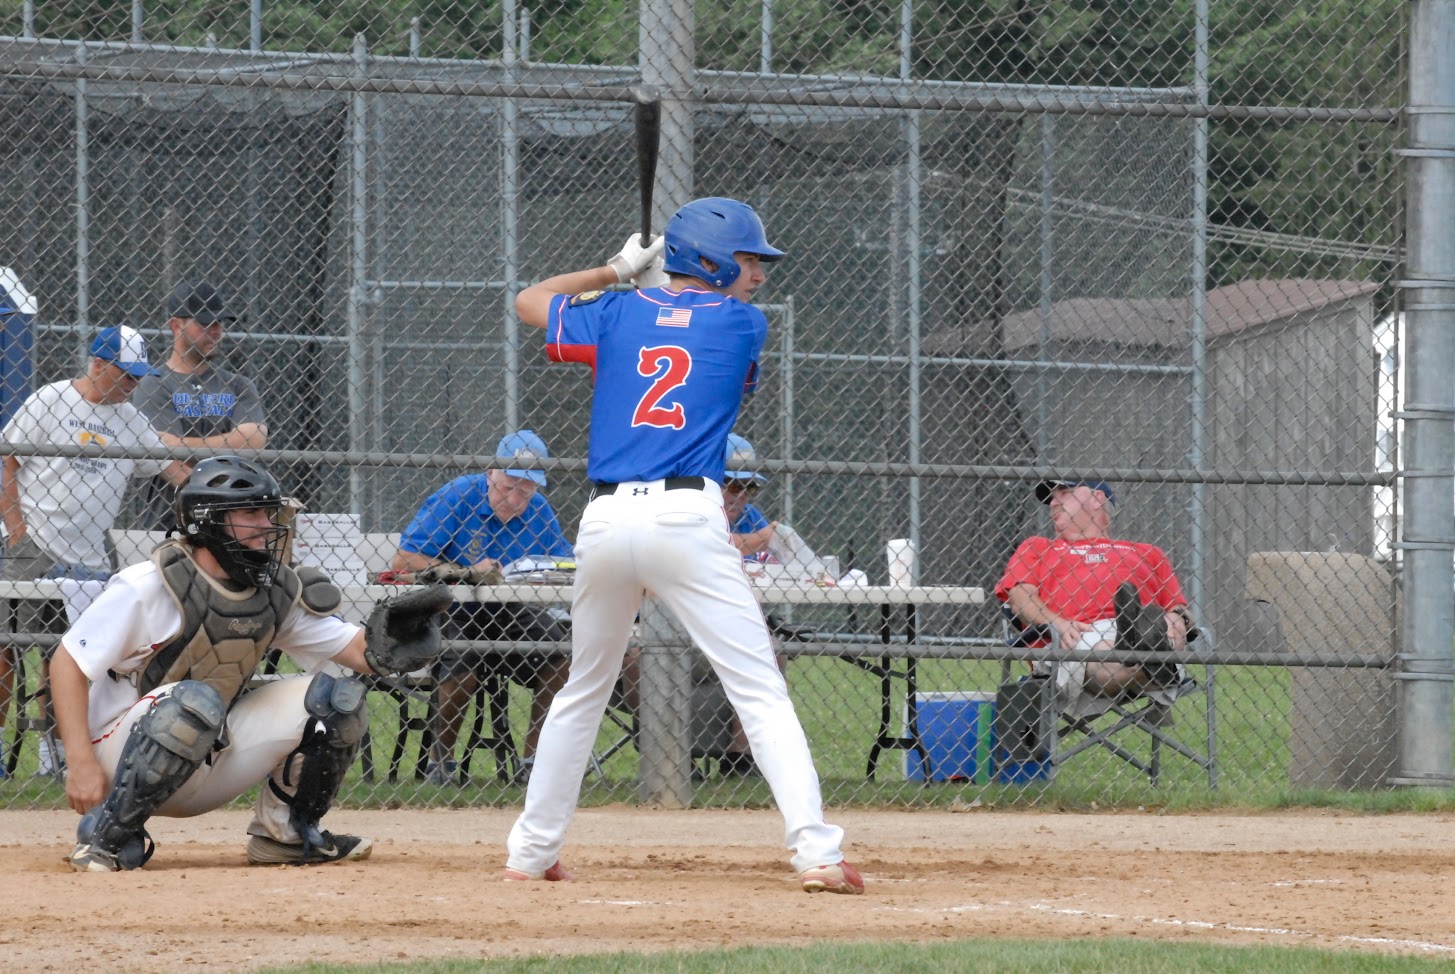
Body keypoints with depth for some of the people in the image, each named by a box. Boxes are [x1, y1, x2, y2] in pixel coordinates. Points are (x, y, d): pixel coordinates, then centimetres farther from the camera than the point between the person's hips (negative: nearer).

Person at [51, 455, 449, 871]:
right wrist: (81, 764, -24)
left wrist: (380, 643, -26)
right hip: (122, 754, -6)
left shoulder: (277, 591, 0)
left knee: (336, 698, -6)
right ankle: (105, 834, -23)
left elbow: (354, 650, -1)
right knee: (196, 701, -38)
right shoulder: (147, 587, -18)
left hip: (210, 764, 6)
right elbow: (69, 664, -16)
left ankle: (285, 833, 9)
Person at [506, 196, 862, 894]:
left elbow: (529, 301, 31)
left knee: (583, 691, 21)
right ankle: (815, 850, -18)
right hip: (687, 516, -4)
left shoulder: (617, 314, 13)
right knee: (761, 692, -6)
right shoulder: (743, 326, 6)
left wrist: (615, 273, 38)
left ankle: (531, 851, 24)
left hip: (605, 521, 4)